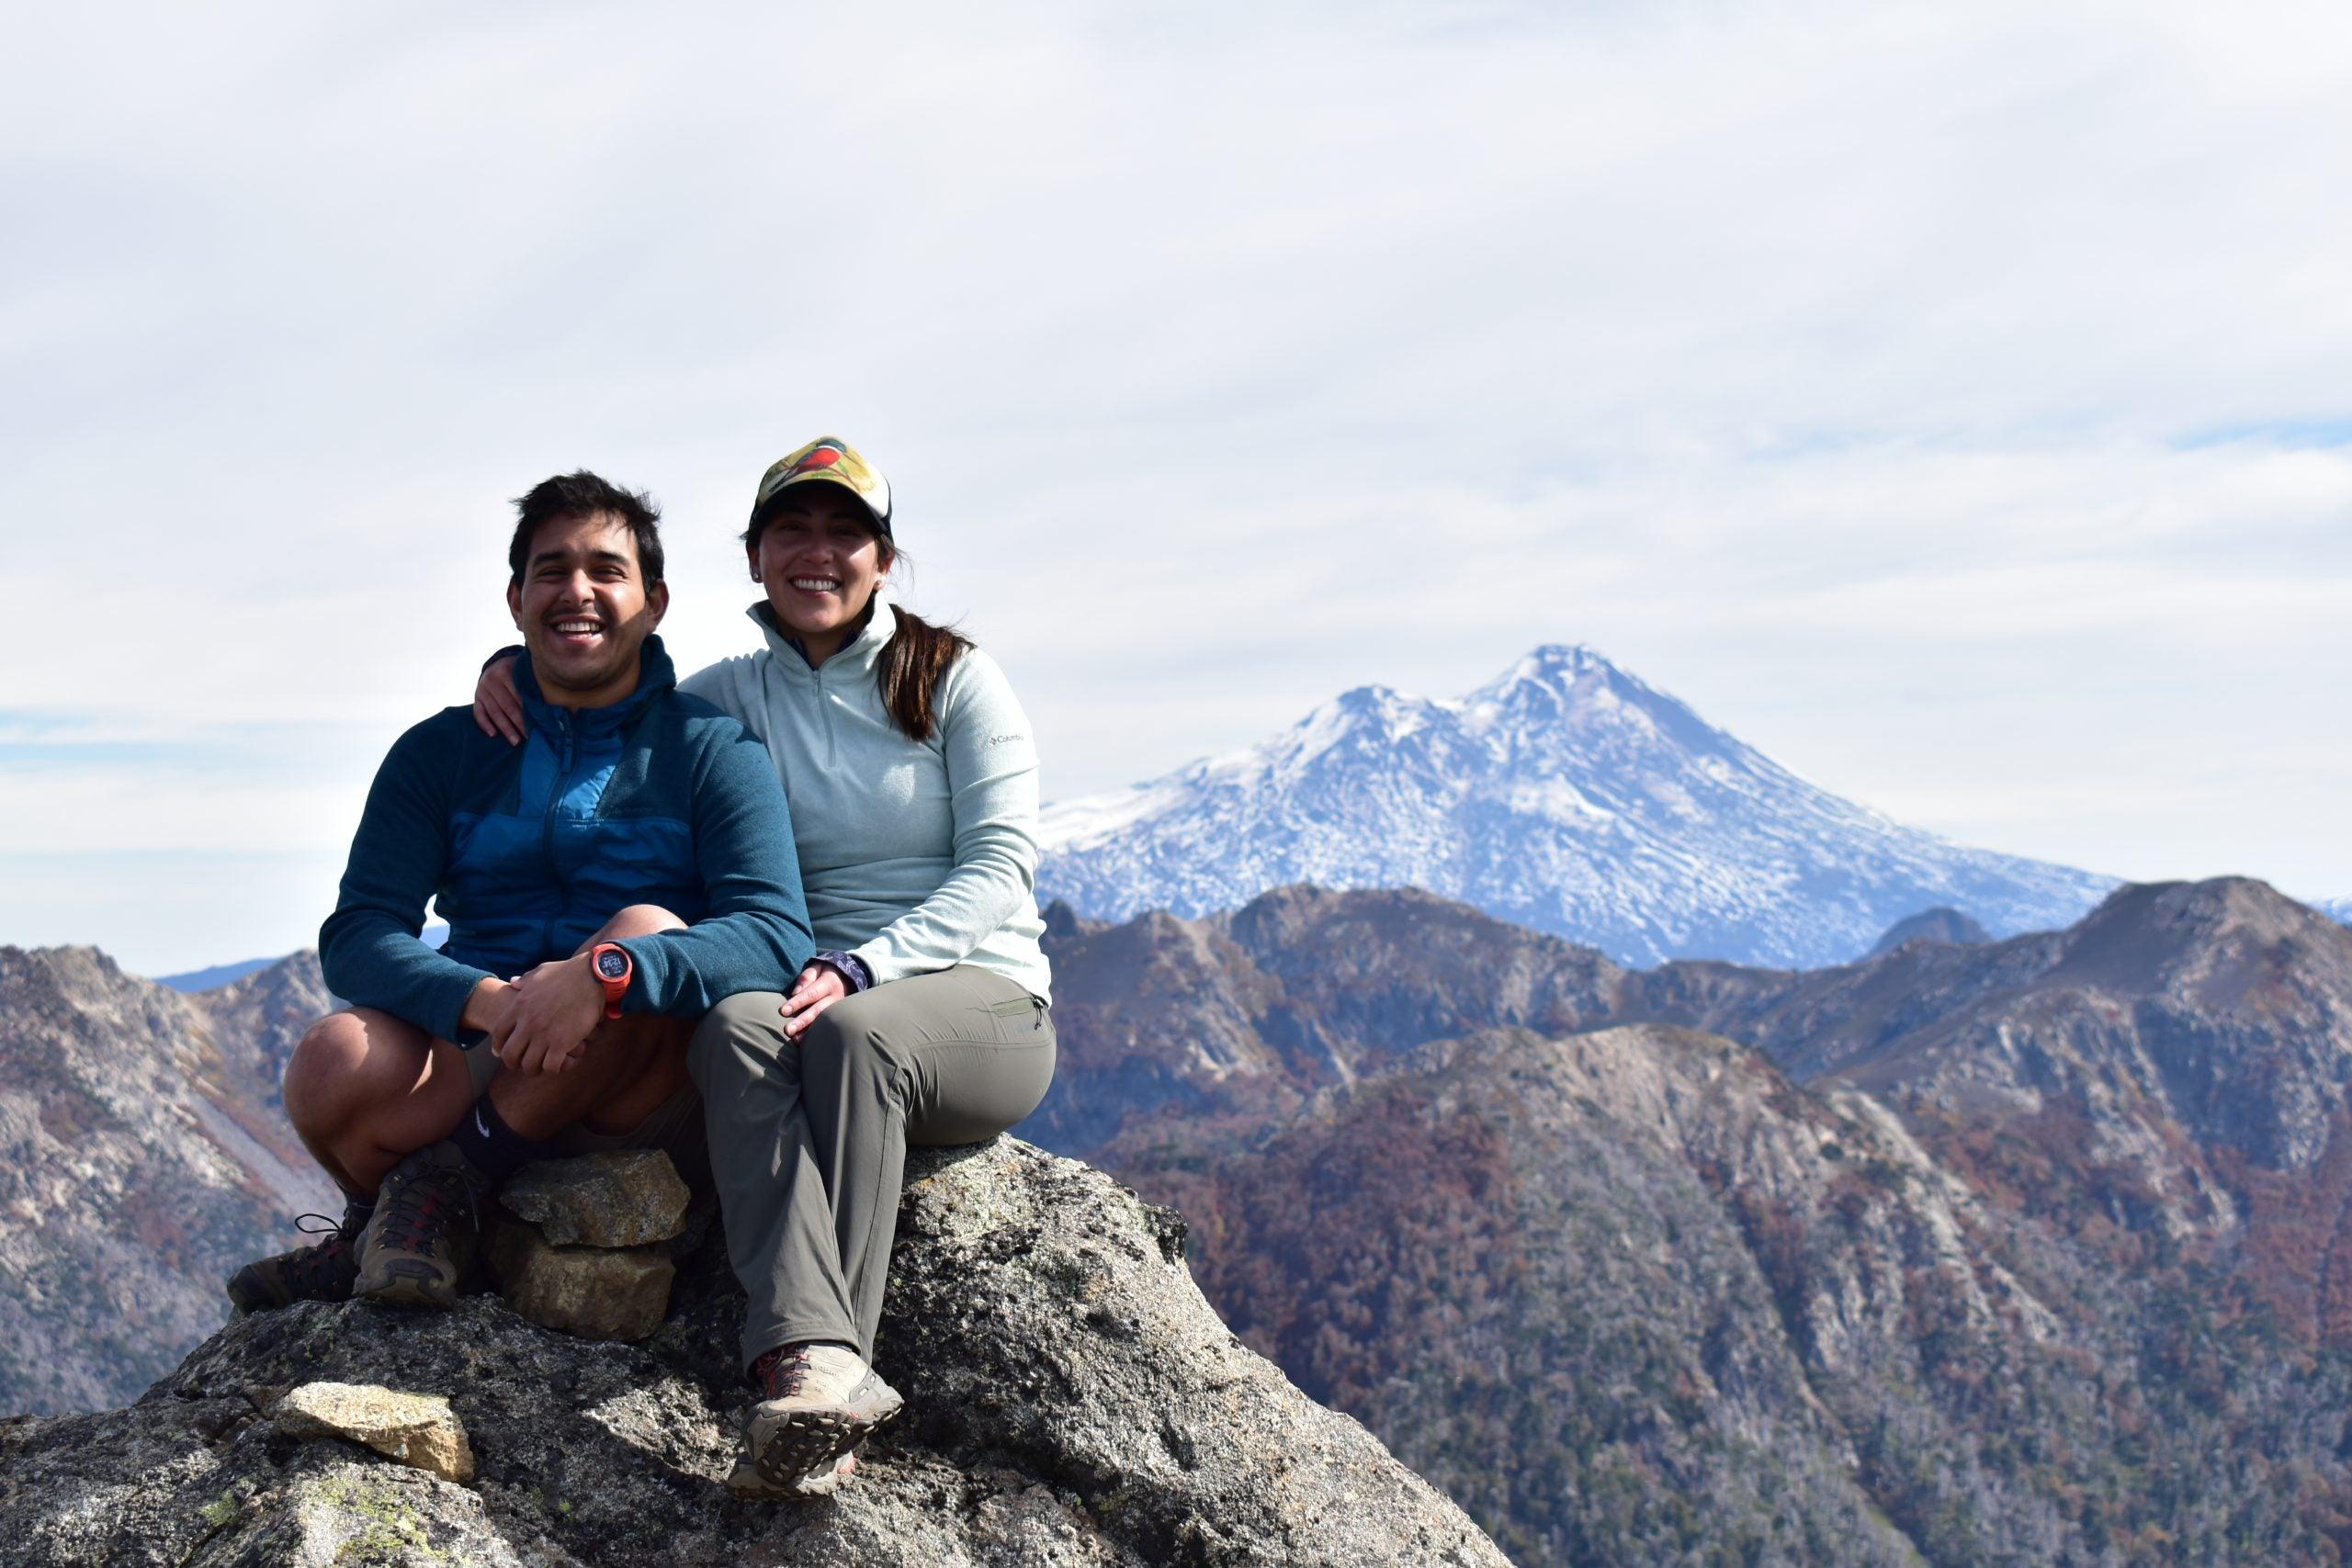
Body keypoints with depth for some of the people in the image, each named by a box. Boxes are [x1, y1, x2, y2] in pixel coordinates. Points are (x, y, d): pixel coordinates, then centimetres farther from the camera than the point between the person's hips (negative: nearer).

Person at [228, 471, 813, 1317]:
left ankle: (436, 1187, -14)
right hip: (477, 1071, 2)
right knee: (334, 1067, -29)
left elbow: (778, 936, -14)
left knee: (650, 933, -32)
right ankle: (407, 1234, 3)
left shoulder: (711, 749, 2)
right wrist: (484, 1000, -26)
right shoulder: (441, 753, 10)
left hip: (651, 1097, -1)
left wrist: (602, 977, -33)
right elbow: (356, 938, -3)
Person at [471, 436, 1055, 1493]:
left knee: (853, 1034, -37)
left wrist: (860, 969, -21)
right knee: (732, 1025, -34)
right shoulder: (738, 694, 12)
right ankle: (815, 1363, -51)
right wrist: (519, 666, 3)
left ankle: (811, 1360, -39)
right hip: (817, 990, 2)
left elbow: (999, 867, -6)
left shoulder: (955, 680, 3)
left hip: (980, 996, -2)